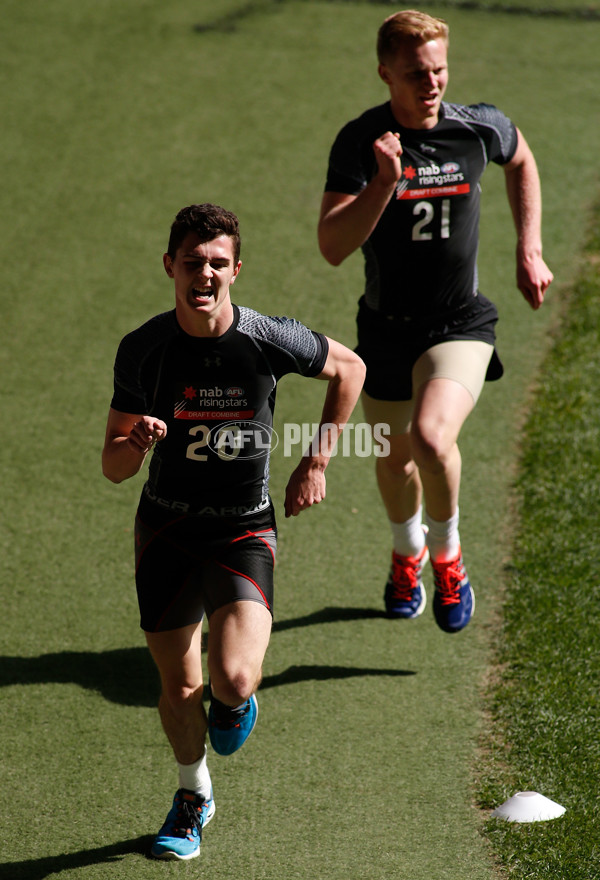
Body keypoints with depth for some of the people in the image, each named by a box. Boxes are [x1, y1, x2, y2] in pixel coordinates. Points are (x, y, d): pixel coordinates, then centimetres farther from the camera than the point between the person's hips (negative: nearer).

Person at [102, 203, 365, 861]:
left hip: (244, 534, -2)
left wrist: (316, 462, 4)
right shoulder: (142, 350, -10)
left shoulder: (269, 340, -13)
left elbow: (348, 369, 8)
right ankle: (194, 795, 39)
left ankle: (234, 702, 20)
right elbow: (113, 468, -4)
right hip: (166, 532, 2)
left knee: (234, 680, -20)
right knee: (179, 687, 9)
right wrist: (136, 441, -28)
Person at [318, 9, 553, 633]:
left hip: (461, 324, -1)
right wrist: (384, 182, -37)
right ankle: (407, 554, 52)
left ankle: (447, 556, 2)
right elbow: (332, 247, -24)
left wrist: (529, 251, 11)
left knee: (432, 435, -27)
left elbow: (521, 160, 16)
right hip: (386, 328, 1)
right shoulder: (360, 143, -16)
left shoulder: (479, 129, -10)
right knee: (395, 457, 19)